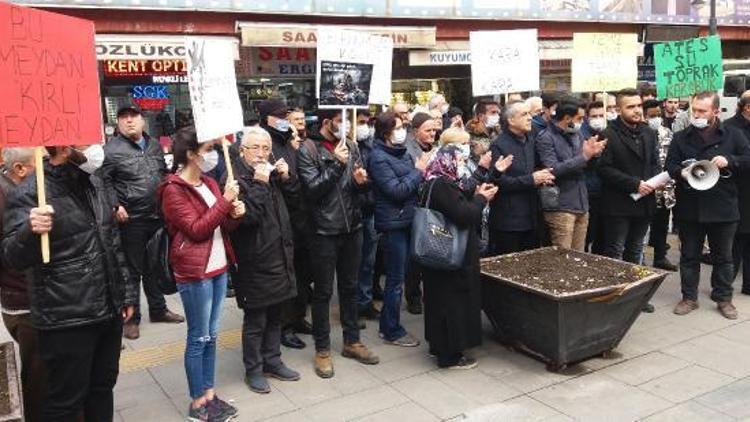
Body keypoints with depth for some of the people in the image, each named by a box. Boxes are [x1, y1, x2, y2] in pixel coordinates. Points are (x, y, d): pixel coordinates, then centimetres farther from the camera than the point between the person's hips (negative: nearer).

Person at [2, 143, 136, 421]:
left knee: (102, 388, 18)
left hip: (110, 312, 6)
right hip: (66, 321, -6)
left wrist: (127, 293, 15)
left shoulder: (94, 182, 8)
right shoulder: (30, 193, -13)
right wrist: (30, 232, -40)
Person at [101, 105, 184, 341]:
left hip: (158, 216, 6)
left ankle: (158, 310, 32)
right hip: (132, 219, -6)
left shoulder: (155, 146, 12)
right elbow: (103, 181, -11)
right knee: (132, 270, 4)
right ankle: (131, 318, 17)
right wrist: (115, 206, -19)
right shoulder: (111, 150, -9)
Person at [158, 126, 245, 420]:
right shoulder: (173, 189, -11)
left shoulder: (209, 183, 12)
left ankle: (209, 394, 25)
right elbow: (196, 229, -17)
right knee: (199, 338, 1)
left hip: (218, 267, 7)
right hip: (194, 272, -7)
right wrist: (225, 201, -19)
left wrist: (234, 214, -4)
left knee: (211, 335, 14)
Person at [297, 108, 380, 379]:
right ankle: (322, 349, 19)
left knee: (350, 287, 16)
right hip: (325, 231, -5)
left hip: (352, 227, 5)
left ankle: (352, 341, 30)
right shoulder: (308, 150, -9)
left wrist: (362, 181, -9)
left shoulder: (351, 147, 7)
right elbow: (312, 190, -17)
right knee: (323, 292, 6)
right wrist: (337, 164, -21)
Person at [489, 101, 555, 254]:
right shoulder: (499, 145, -11)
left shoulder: (531, 141, 12)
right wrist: (531, 179, -19)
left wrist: (543, 176, 1)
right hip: (508, 221, -7)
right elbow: (498, 181, -19)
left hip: (531, 217, 7)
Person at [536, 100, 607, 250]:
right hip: (560, 208, -7)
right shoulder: (546, 138, -8)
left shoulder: (576, 134, 12)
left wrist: (593, 152, -3)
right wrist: (584, 156, -18)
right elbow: (553, 170, -19)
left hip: (582, 206, 7)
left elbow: (586, 165, 19)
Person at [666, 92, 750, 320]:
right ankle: (689, 297, 23)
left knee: (723, 257, 12)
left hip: (723, 209, -1)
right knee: (689, 256, 11)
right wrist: (681, 172, -20)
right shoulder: (681, 137, 5)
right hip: (689, 209, 1)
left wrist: (729, 161, -19)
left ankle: (723, 298, 26)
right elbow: (670, 165, 1)